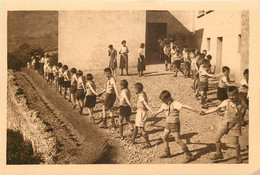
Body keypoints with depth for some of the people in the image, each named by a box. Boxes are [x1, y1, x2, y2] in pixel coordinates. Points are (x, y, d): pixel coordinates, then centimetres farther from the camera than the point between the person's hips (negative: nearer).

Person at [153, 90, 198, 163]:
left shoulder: (174, 104, -24)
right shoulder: (165, 104, 2)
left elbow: (184, 106, -35)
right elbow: (161, 109, 24)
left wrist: (195, 110, -45)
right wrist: (156, 114, 42)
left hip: (175, 123, -8)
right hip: (168, 123, 8)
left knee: (178, 140, -10)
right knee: (164, 137, 16)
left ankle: (189, 155, -5)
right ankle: (167, 153, 33)